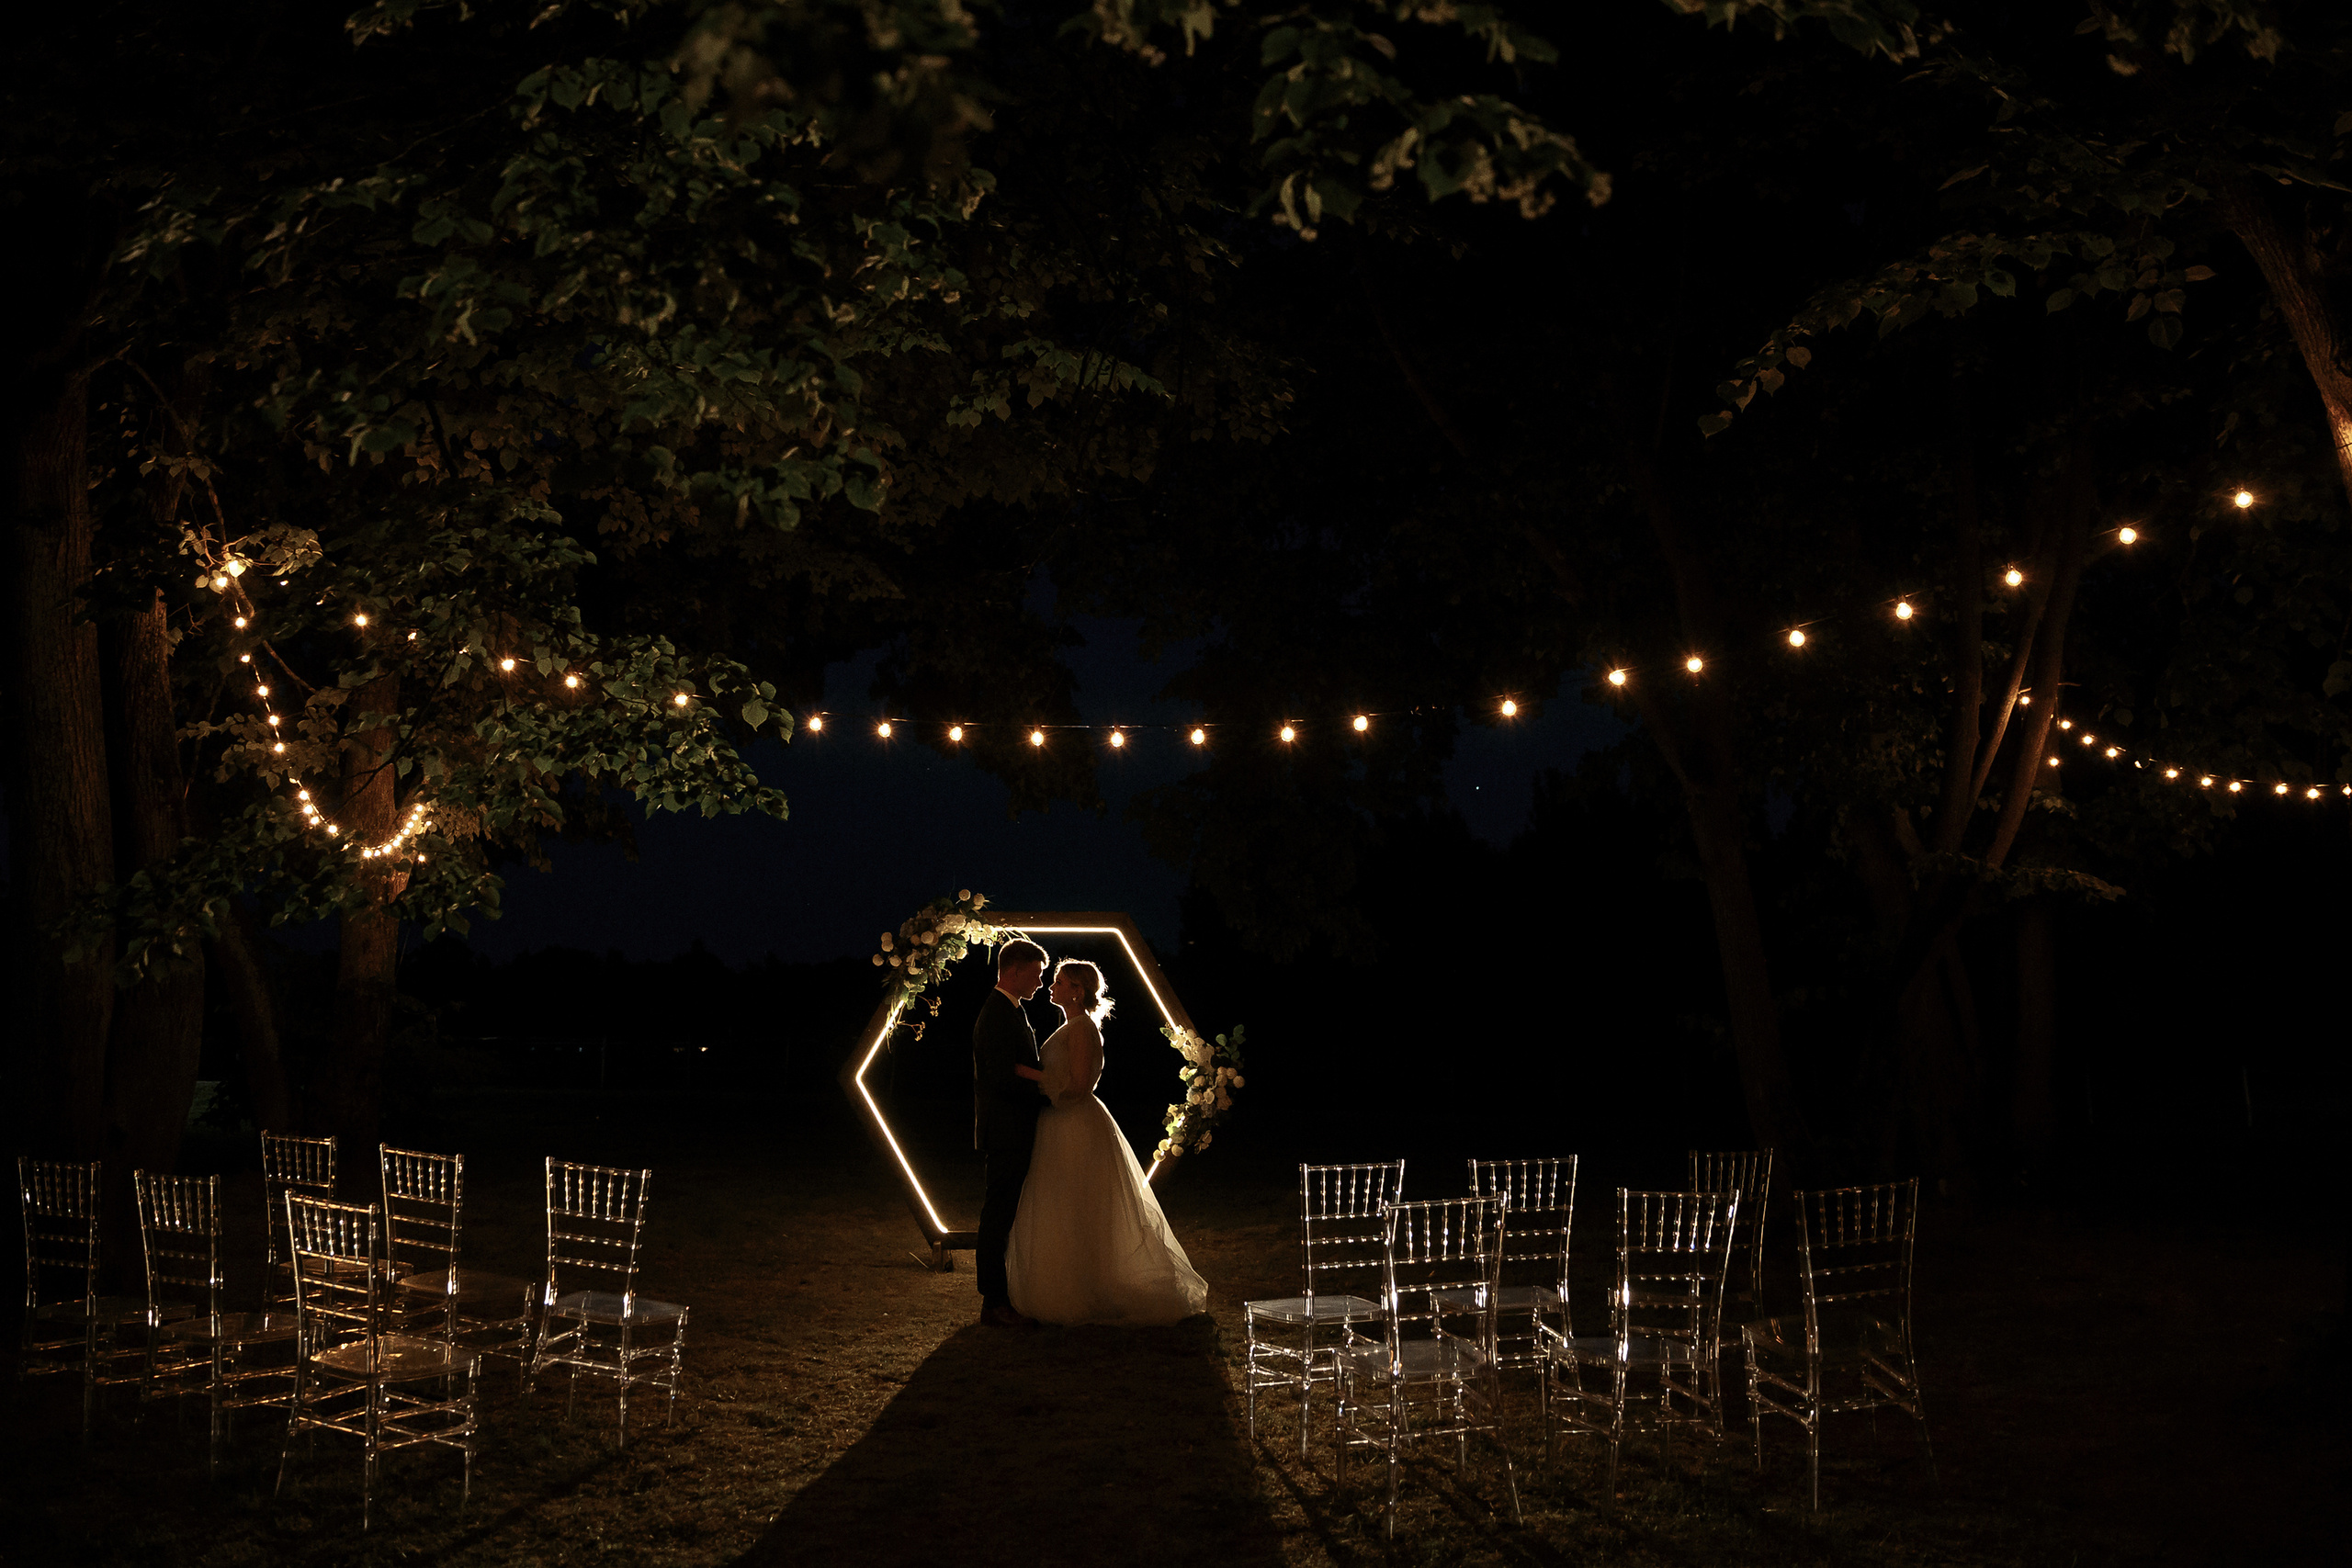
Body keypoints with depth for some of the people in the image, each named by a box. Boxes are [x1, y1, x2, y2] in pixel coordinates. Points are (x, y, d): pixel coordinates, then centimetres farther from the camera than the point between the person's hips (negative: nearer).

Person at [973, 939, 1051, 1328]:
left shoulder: (1008, 1011, 16)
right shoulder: (999, 1015, -17)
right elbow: (1004, 1078, -24)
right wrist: (1048, 1096, -14)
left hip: (1013, 1132, 10)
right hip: (1006, 1132, -10)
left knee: (1002, 1216, 13)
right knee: (998, 1217, -5)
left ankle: (999, 1296, 20)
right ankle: (994, 1303, 0)